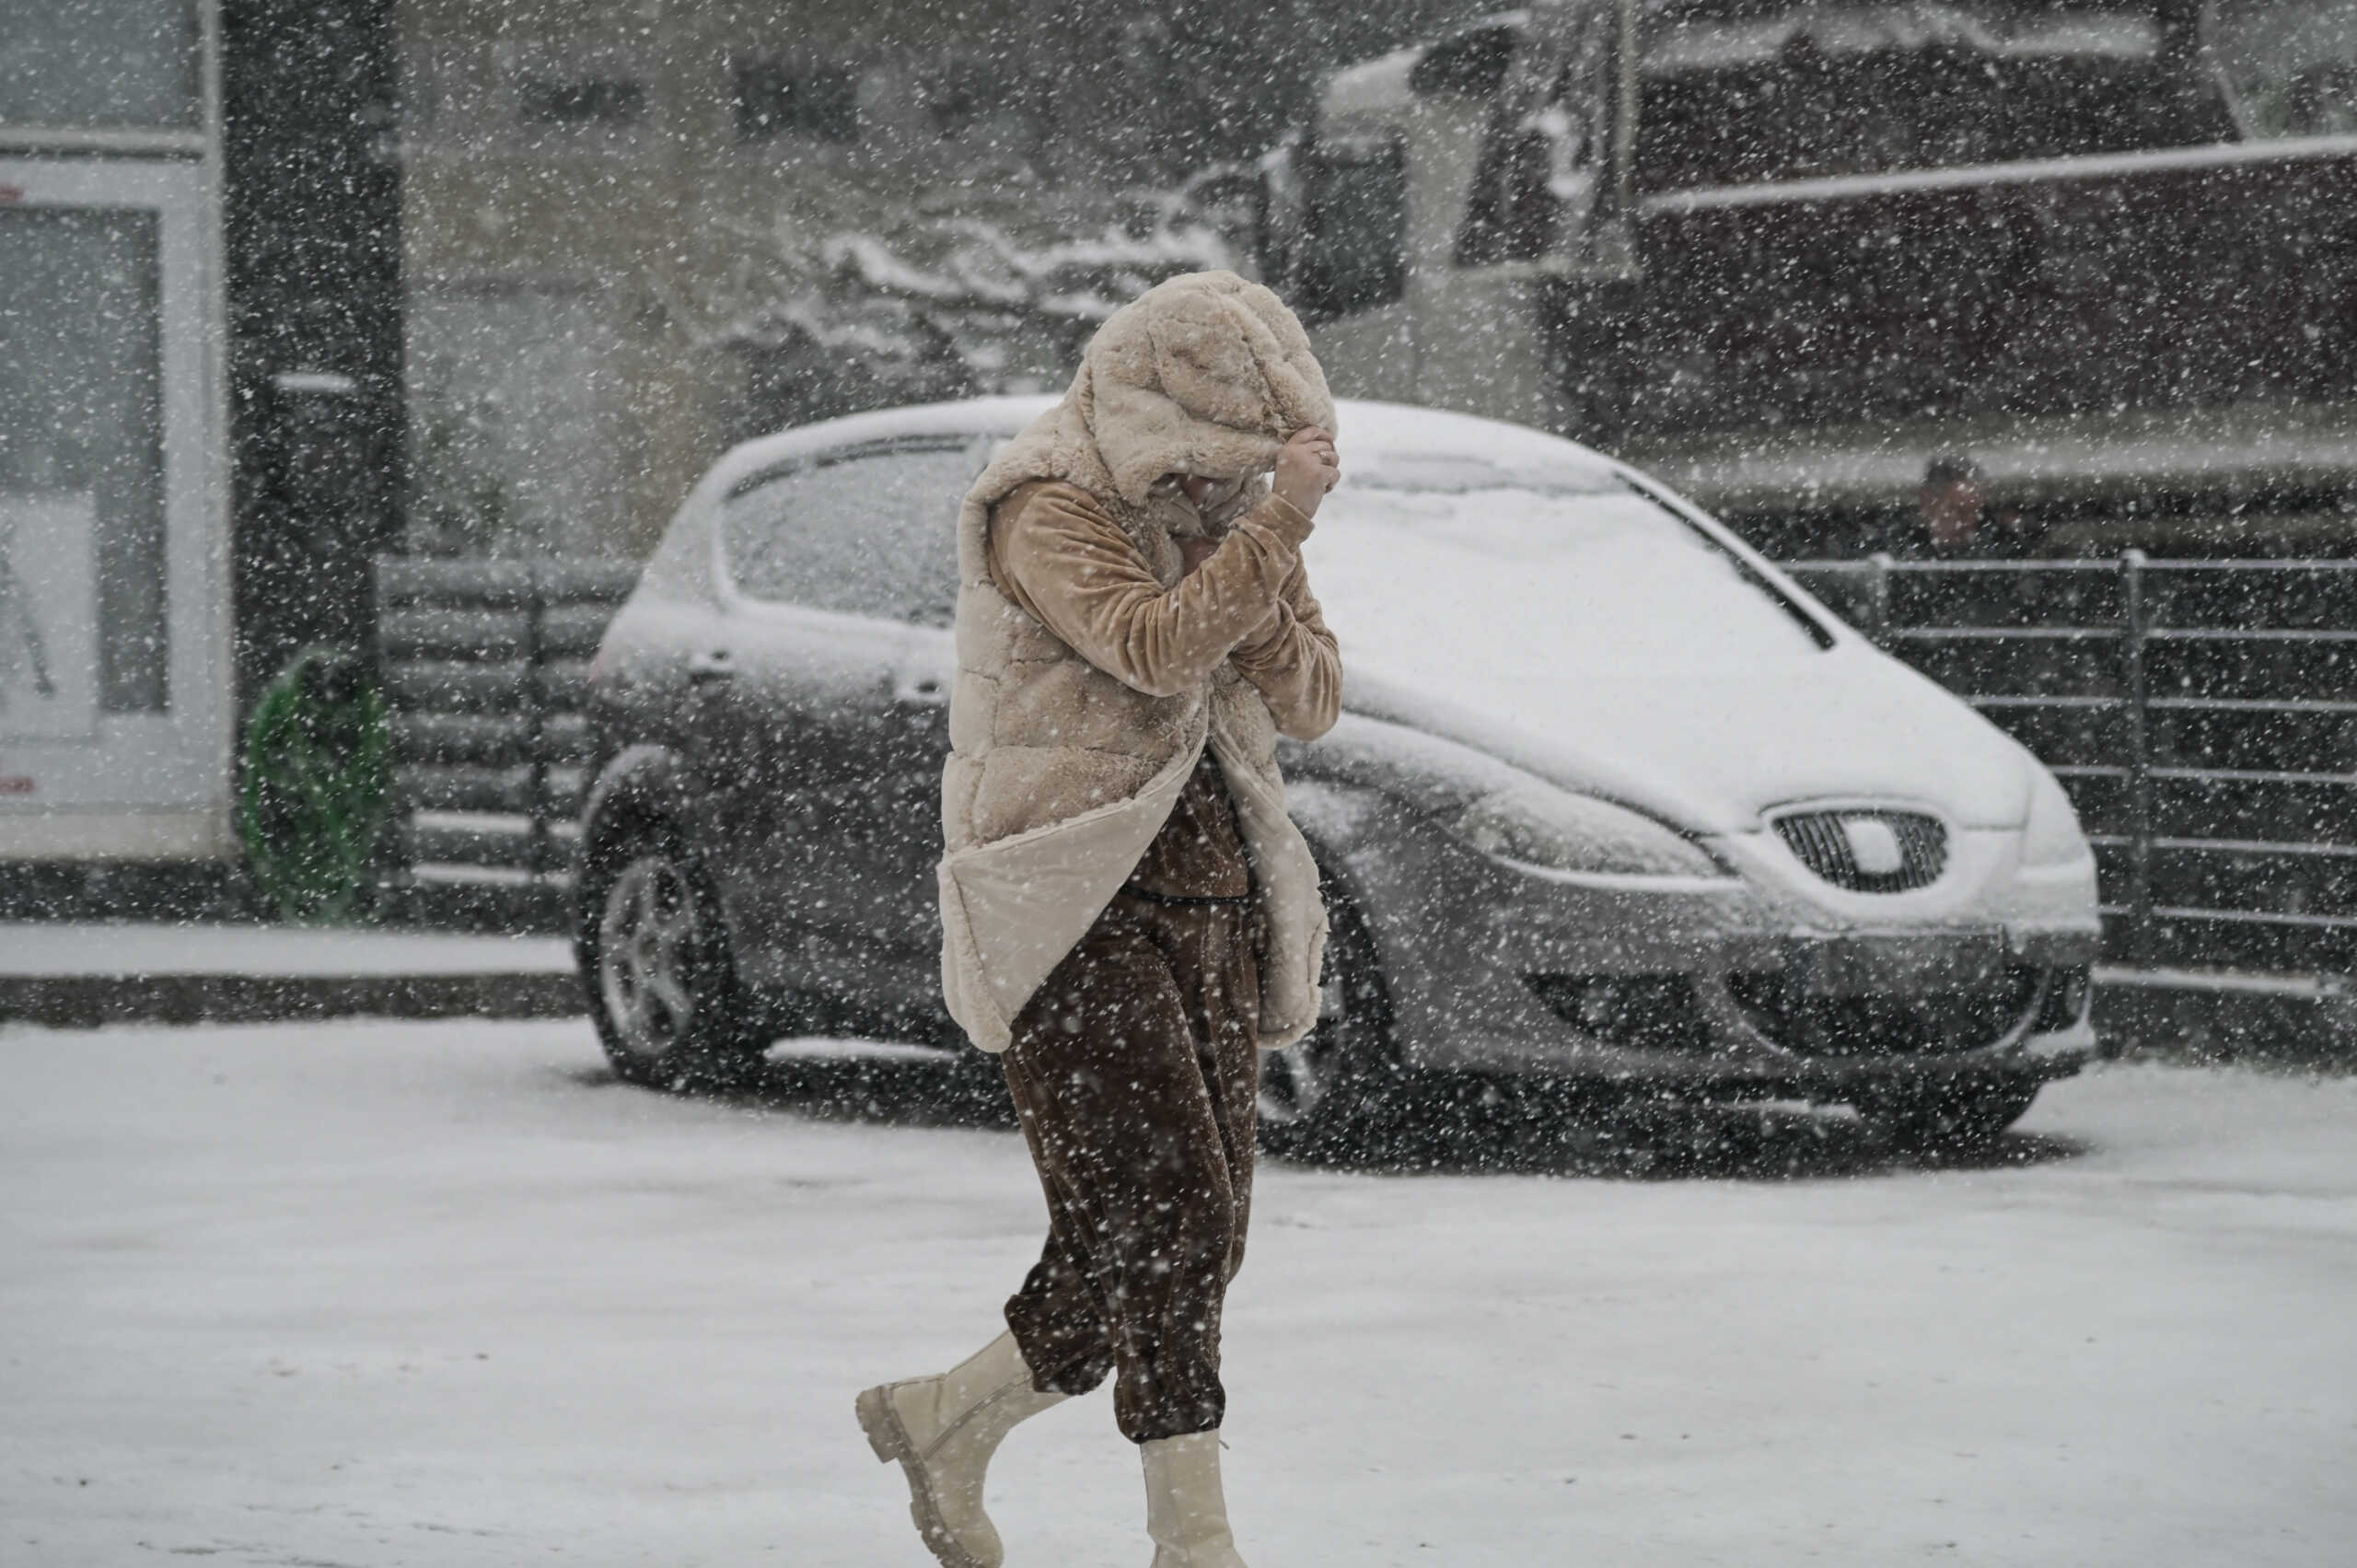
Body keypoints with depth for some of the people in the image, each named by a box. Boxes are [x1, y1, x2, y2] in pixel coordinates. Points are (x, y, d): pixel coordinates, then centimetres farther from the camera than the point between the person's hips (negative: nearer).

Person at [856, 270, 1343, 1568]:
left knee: (1191, 1244, 6)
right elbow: (1155, 650, -26)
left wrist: (1263, 604, -10)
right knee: (1165, 1217, -17)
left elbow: (1311, 706, 8)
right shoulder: (1051, 509, -10)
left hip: (1208, 900, 8)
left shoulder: (1221, 511, 13)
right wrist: (1275, 530, -22)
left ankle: (945, 1421, 24)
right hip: (1079, 910, -8)